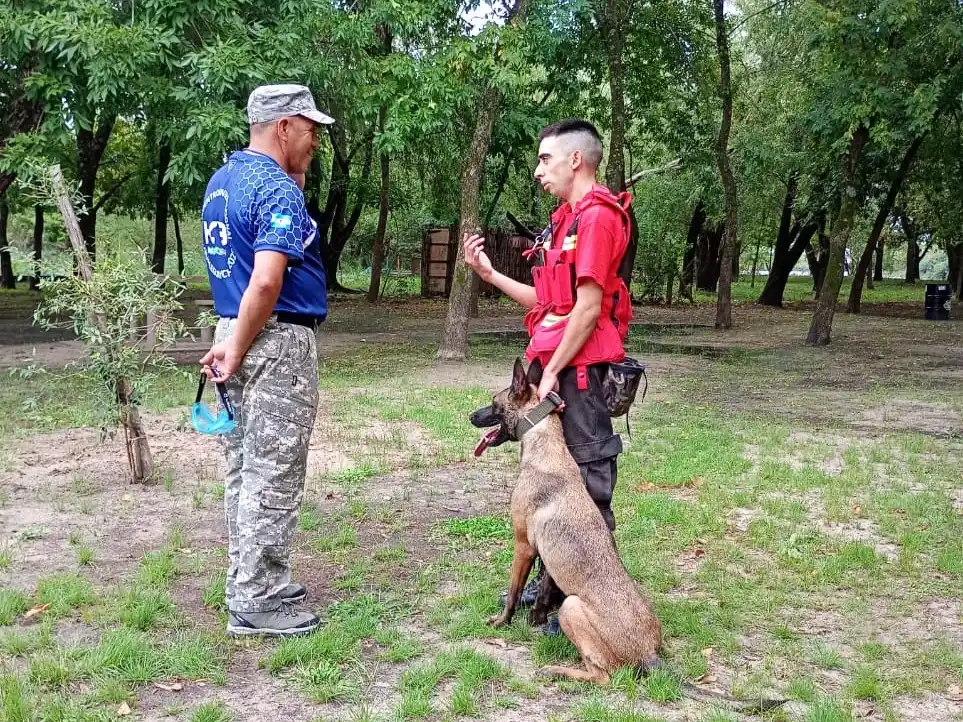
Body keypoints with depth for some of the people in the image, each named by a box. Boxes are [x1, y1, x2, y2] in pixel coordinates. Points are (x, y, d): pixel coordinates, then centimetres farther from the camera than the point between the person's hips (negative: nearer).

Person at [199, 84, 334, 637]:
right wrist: (238, 351, -16)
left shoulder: (222, 180, 13)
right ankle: (257, 603, 5)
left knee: (246, 469, 15)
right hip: (278, 342, -10)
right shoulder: (277, 190, -16)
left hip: (236, 333, 10)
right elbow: (266, 283, -26)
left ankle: (249, 584, 25)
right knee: (273, 477, -2)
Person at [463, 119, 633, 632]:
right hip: (556, 367, 10)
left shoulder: (597, 218, -12)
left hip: (578, 371, -10)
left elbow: (589, 307, -17)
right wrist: (488, 273, 13)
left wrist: (552, 371, -15)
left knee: (587, 479, -3)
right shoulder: (566, 221, 18)